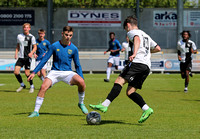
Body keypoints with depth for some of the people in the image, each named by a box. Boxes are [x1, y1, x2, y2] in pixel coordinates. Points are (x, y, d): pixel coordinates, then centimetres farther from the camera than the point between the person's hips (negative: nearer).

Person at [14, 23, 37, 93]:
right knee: (16, 72, -7)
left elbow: (35, 47, 2)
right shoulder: (19, 36, 9)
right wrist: (16, 53, 8)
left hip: (27, 57, -4)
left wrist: (31, 53, -16)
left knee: (27, 73, -6)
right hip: (20, 57, 4)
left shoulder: (31, 37, -2)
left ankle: (32, 86, 15)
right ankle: (22, 85, 13)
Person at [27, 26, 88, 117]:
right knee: (44, 87, -26)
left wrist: (81, 78, 4)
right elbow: (44, 60, 0)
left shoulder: (74, 49, 1)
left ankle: (81, 103, -2)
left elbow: (77, 65, 10)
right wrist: (34, 72, -5)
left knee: (81, 82, -28)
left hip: (67, 72, 1)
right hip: (54, 72, -1)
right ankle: (36, 111, -14)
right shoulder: (54, 46, -3)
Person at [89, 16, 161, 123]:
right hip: (147, 66, 8)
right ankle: (146, 109, -9)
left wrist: (134, 53, -31)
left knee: (119, 81, -18)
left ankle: (104, 105, -31)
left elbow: (137, 39, -15)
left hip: (138, 62, -8)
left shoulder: (132, 32, 9)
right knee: (130, 92, 6)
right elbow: (158, 48, 35)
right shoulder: (145, 35, 32)